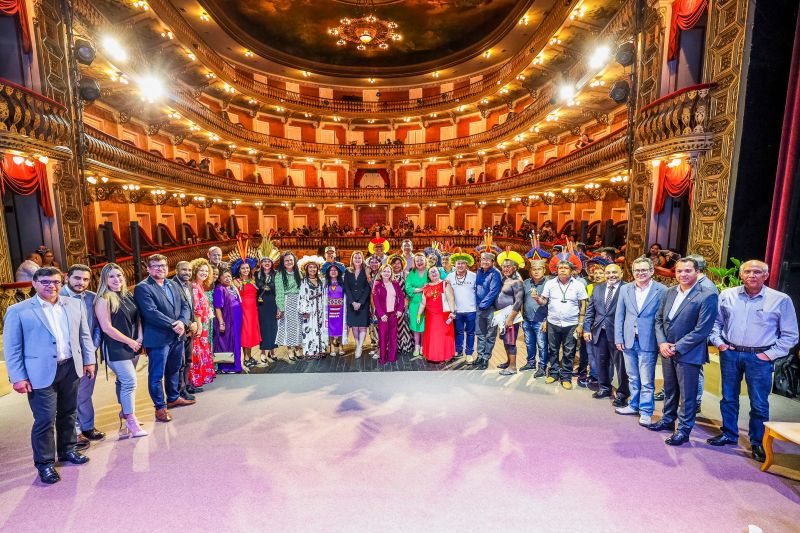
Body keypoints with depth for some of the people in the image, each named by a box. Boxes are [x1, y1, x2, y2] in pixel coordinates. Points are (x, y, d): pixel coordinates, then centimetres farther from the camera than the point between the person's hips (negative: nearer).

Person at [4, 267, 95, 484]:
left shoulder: (74, 305, 6)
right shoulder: (18, 310, -5)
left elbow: (84, 335, 11)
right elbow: (12, 348, -5)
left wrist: (89, 360, 9)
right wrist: (18, 377, -9)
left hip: (71, 368, 4)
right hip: (41, 374, -4)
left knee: (68, 414, 17)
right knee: (45, 420, 1)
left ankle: (67, 450, 35)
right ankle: (45, 463, 18)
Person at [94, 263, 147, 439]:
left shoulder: (128, 296, 8)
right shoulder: (103, 299, -11)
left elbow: (137, 318, 12)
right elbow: (107, 327, -15)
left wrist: (139, 339, 0)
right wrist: (130, 342, -11)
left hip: (133, 346, 6)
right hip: (116, 348, -6)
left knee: (124, 381, 16)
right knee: (130, 382, -7)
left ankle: (125, 413, 29)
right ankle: (131, 421, 4)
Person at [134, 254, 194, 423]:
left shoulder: (173, 285, 13)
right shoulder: (143, 288, -10)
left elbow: (184, 306, 7)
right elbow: (151, 313, -20)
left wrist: (182, 322, -11)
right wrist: (173, 325, -20)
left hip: (177, 337, 7)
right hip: (158, 338, -7)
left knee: (174, 370, 21)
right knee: (156, 375, 4)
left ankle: (173, 398, 38)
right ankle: (160, 407, 17)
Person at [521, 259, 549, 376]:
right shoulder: (526, 283, 7)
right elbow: (522, 300, 15)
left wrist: (546, 321, -13)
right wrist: (522, 315, 11)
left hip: (540, 322, -5)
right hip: (527, 320, 6)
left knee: (542, 345, 2)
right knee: (529, 344, 18)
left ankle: (542, 367, 15)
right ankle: (531, 363, 34)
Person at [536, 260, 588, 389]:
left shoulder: (578, 285, -3)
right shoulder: (550, 284, 1)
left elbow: (583, 306, 0)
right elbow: (544, 301, 3)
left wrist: (580, 324, -4)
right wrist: (537, 299, -20)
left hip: (571, 325, -1)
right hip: (553, 324, 2)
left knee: (569, 353, 6)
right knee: (552, 350, 12)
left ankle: (566, 377, 19)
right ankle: (554, 373, 28)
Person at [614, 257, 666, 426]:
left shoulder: (662, 290, -7)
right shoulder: (625, 289, 5)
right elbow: (619, 316, 7)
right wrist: (618, 338, 3)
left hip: (648, 342, -4)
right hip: (628, 341, 4)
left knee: (646, 381, 5)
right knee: (632, 377, 17)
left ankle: (646, 411, 19)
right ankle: (634, 405, 31)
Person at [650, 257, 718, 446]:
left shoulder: (707, 296, -13)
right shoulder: (669, 292, 6)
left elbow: (701, 330, -17)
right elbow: (659, 319, 9)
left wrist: (676, 347, -16)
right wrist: (662, 343, -5)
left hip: (688, 353, -6)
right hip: (667, 350, 6)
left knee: (687, 394, 7)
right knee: (669, 389, 19)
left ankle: (683, 430, 21)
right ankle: (668, 420, 36)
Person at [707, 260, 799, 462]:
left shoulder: (781, 300, -4)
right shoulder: (727, 295, 2)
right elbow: (715, 322, 11)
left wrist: (770, 354, -7)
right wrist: (719, 343, 1)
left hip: (759, 358, -2)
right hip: (730, 354, 2)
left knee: (759, 403, 6)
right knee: (728, 398, 13)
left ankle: (758, 442, 24)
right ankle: (729, 434, 29)